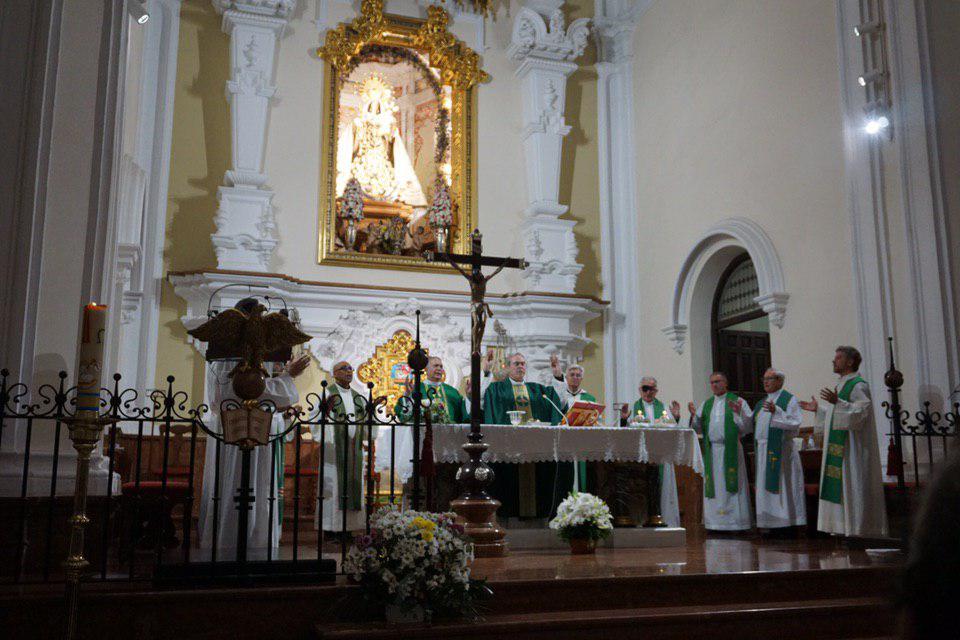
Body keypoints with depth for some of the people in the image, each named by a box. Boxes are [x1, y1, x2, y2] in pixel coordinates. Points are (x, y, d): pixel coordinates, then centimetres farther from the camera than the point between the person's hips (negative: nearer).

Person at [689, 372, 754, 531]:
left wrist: (738, 413, -20)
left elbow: (748, 426, -5)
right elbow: (698, 429, 12)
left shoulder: (737, 401, 3)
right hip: (711, 451, 4)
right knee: (714, 487, 5)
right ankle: (715, 523, 9)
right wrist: (694, 416, -5)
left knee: (731, 486, -4)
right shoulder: (706, 404, 15)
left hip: (730, 451, -4)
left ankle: (736, 522, 1)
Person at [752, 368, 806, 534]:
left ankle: (787, 523, 1)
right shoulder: (761, 404, 19)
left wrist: (776, 412, -24)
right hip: (763, 450, 7)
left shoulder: (789, 399, -1)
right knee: (765, 487, 6)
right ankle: (771, 523, 11)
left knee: (782, 486, -5)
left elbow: (795, 422, -14)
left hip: (781, 450, -7)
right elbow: (751, 425, 14)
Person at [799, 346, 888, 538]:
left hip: (852, 447, -10)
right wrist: (818, 409, 20)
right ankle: (843, 525, 12)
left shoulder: (858, 385, -10)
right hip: (839, 446, 10)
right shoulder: (842, 385, 19)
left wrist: (837, 402, -33)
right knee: (840, 484, 9)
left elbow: (861, 411, -24)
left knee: (854, 484, -6)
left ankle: (858, 526, -1)